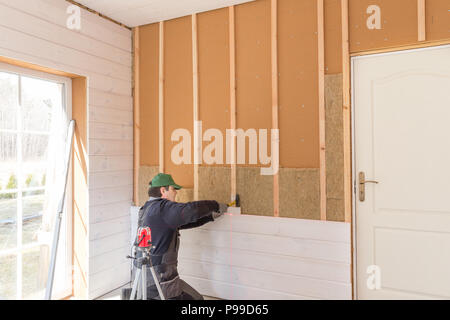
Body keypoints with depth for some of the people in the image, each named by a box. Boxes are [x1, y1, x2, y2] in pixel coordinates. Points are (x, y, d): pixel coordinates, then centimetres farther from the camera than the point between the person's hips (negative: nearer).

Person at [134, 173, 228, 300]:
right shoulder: (161, 207, -18)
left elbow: (184, 220, 14)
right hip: (159, 279, -9)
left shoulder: (147, 208, 12)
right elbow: (190, 210, -32)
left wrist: (211, 216, 13)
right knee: (196, 298, 4)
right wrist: (216, 206, -14)